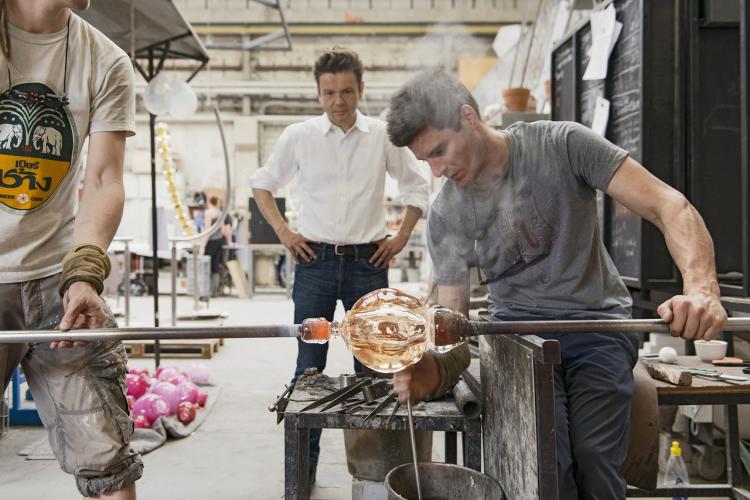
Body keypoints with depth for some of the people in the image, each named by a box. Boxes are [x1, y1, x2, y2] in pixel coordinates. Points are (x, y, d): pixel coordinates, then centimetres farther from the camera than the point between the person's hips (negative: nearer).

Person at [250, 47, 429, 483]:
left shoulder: (383, 136, 3)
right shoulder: (299, 136, 2)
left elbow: (417, 187, 13)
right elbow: (263, 184, 14)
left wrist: (401, 238, 5)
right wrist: (283, 232, 3)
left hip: (368, 262, 0)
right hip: (315, 262, 0)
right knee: (309, 365, 3)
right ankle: (304, 461, 14)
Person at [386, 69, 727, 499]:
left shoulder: (562, 144, -9)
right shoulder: (445, 215, -2)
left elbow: (670, 207, -13)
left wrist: (702, 289, -31)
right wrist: (438, 372, -25)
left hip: (598, 322, -1)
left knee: (593, 461, -18)